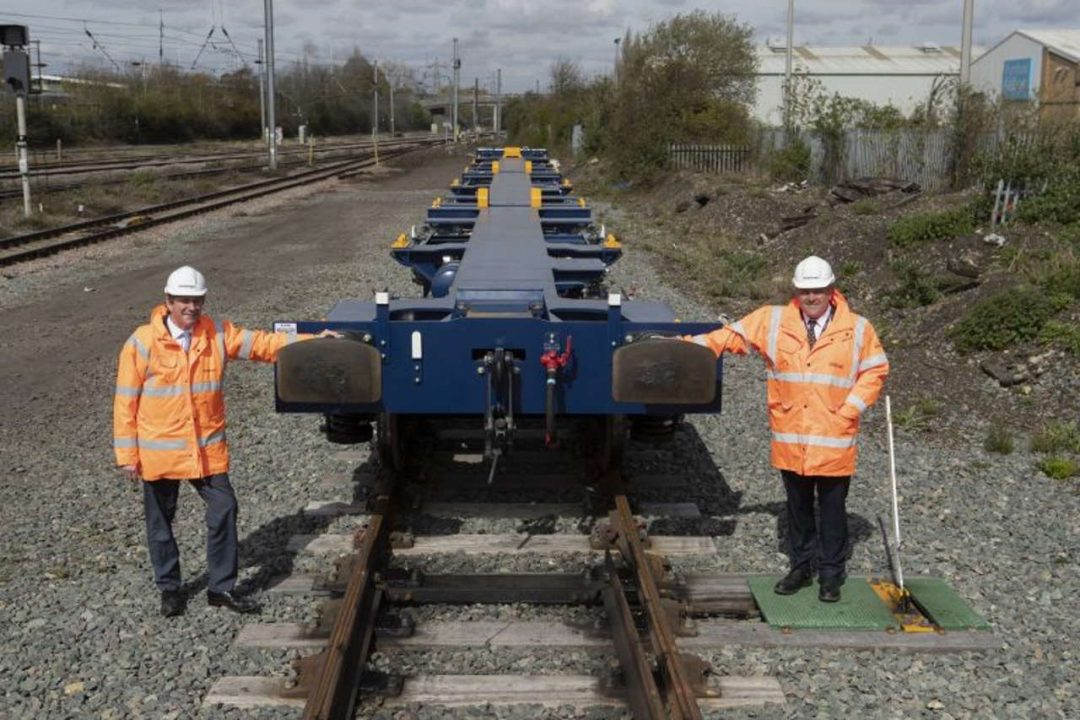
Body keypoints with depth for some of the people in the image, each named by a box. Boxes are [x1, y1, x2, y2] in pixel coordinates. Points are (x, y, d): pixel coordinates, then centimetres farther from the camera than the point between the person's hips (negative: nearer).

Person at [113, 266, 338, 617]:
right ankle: (169, 588, 29)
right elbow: (125, 402, -7)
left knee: (224, 509, 0)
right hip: (158, 451, -2)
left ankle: (221, 587, 14)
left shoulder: (217, 335, 0)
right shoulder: (142, 343, -10)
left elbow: (263, 344, 0)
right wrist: (127, 454, -7)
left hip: (207, 448, 3)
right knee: (160, 520, 10)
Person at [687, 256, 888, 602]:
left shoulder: (857, 328, -1)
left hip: (835, 440, -2)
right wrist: (687, 346, -6)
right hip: (790, 438, 2)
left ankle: (831, 573, 21)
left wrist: (849, 410, -6)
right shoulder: (773, 321, 1)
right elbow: (732, 336, 3)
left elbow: (875, 370, 4)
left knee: (832, 508, 7)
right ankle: (801, 566, 28)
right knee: (797, 506, 14)